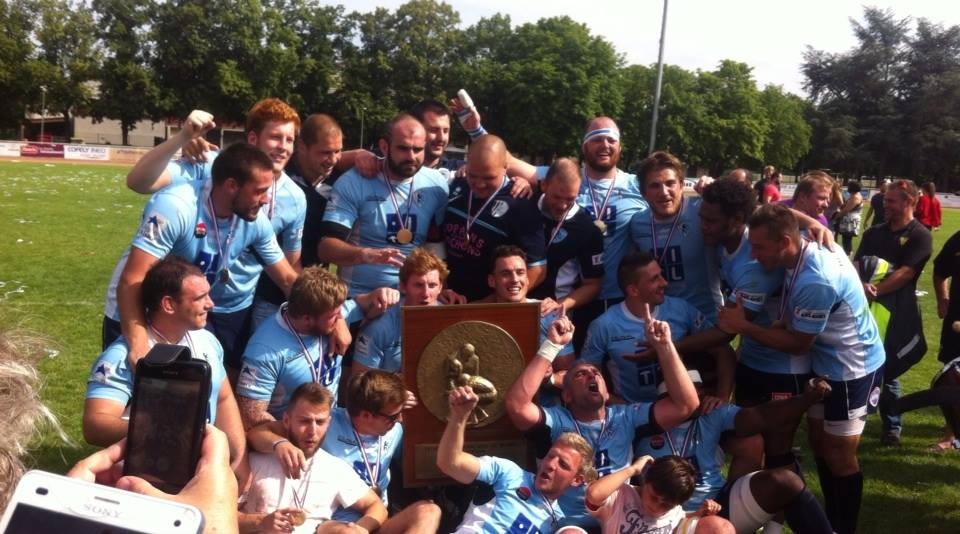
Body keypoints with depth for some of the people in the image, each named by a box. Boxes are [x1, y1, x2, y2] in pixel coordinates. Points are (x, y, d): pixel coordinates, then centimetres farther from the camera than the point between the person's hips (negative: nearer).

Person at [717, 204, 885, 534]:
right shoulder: (804, 255, -6)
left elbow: (798, 344, -23)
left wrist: (743, 327, -20)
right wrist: (744, 322, -11)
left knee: (839, 455, 3)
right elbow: (790, 321, 3)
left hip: (852, 368, -9)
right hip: (828, 362, 9)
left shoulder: (816, 281, -34)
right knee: (819, 443, 17)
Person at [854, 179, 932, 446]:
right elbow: (856, 263, 3)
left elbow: (905, 273, -14)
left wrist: (874, 290, -21)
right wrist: (861, 285, -18)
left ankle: (892, 426, 18)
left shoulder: (920, 236, -4)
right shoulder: (874, 232, 13)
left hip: (895, 312, -4)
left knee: (886, 370, 1)